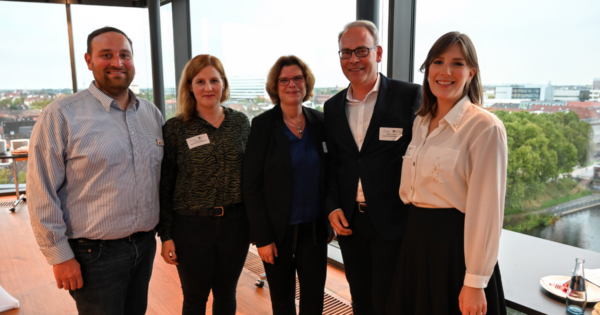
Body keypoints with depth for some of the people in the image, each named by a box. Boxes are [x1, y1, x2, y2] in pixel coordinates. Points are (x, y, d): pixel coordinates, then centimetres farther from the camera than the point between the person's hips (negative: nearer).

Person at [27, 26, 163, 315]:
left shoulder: (152, 113, 6)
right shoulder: (61, 115, -11)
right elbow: (42, 194, -11)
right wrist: (60, 256, -10)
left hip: (145, 245, 5)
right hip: (94, 254, -5)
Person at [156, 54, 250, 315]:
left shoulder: (241, 122, 1)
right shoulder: (175, 128, -7)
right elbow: (164, 186, -4)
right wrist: (166, 235, -5)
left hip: (235, 223, 3)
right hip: (191, 225, -2)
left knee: (226, 293, 18)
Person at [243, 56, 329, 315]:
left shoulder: (319, 121, 1)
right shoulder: (263, 125, -9)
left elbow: (327, 173, 9)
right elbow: (252, 186, -10)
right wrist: (263, 236, -12)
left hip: (314, 228, 3)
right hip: (278, 230, -2)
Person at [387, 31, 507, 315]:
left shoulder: (485, 127, -14)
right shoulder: (421, 122, 8)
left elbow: (486, 210, -17)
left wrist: (475, 283, -16)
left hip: (455, 245, -6)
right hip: (415, 241, 7)